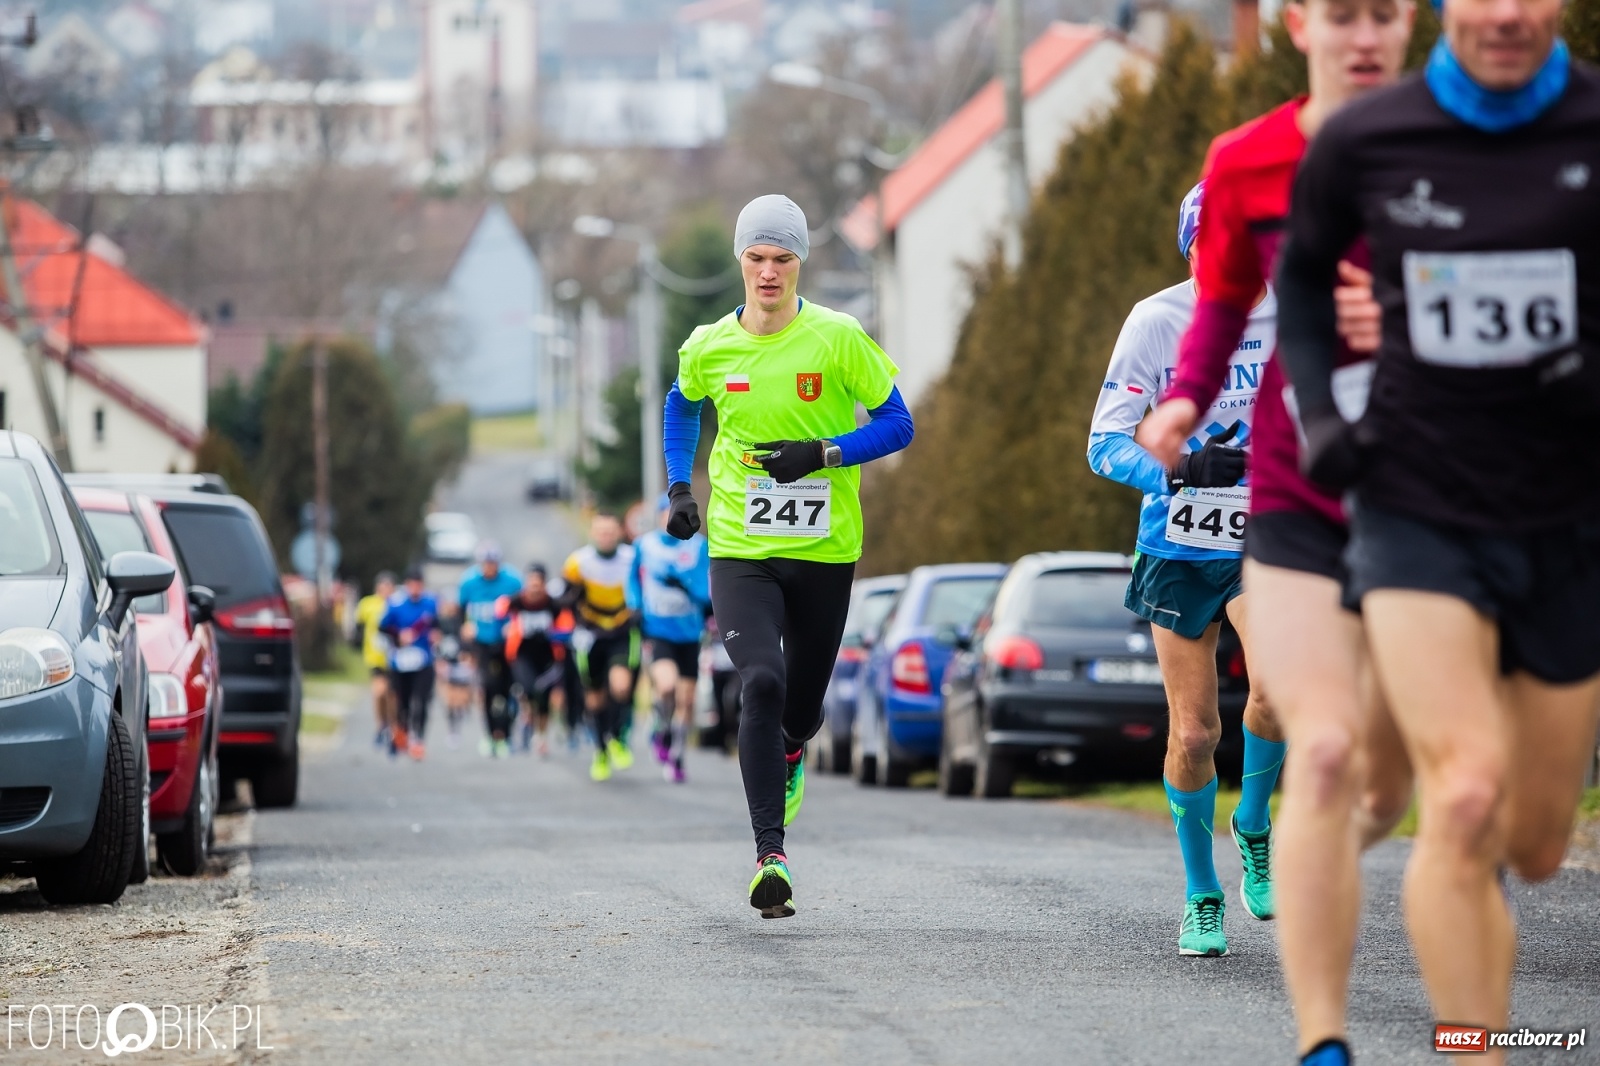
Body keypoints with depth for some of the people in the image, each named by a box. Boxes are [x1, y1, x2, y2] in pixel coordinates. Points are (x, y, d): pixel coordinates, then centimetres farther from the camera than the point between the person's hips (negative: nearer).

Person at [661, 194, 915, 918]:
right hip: (739, 551, 0)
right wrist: (679, 487, 11)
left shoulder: (839, 338, -7)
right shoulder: (709, 348, 0)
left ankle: (789, 750, 52)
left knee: (801, 704, 11)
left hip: (824, 552, 0)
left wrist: (822, 455, -17)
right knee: (761, 683, -21)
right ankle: (770, 855, -21)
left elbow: (898, 424, -3)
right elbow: (683, 404, 23)